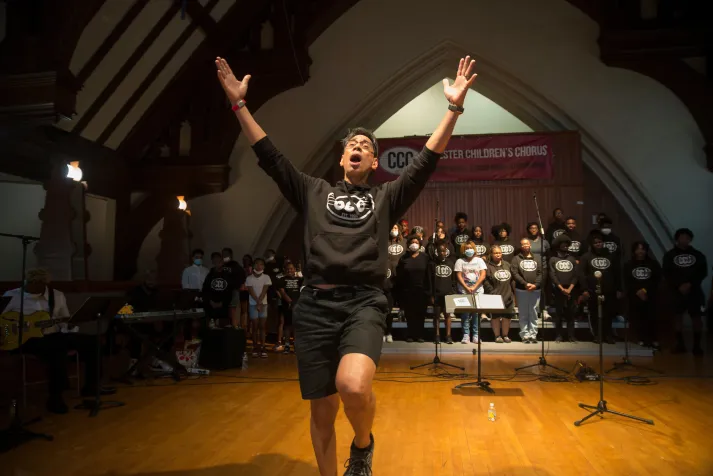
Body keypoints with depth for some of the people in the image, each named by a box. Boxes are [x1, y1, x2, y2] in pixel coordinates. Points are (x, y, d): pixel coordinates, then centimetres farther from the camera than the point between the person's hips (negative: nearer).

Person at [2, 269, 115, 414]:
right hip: (29, 338, -5)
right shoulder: (12, 296, -2)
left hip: (53, 335, 5)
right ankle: (55, 397, -23)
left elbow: (66, 320, 13)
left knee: (91, 341, -10)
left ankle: (91, 386, 1)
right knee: (57, 350, -36)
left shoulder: (58, 295, 8)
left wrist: (70, 324, -9)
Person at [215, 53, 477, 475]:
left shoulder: (386, 197, 16)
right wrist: (239, 104, 10)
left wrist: (454, 108, -1)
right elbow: (271, 158, 14)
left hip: (364, 303, -2)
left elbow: (426, 162, 7)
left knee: (353, 387, -27)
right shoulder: (315, 192, 19)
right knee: (322, 413, 5)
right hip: (316, 305, 2)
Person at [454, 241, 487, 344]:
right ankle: (466, 335, 0)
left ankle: (475, 335, 6)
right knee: (465, 314, -3)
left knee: (476, 314, 0)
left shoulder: (479, 260, 10)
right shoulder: (460, 261, 6)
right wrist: (467, 288, -12)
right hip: (464, 291, -1)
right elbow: (459, 276, 0)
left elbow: (483, 275, 2)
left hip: (478, 291, 1)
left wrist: (474, 287, -9)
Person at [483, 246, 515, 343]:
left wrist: (512, 291, 7)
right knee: (496, 316, 1)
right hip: (495, 297, -5)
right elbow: (486, 282, -11)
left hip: (507, 296, 5)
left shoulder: (507, 265, 12)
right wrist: (492, 293, -14)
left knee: (507, 316, 9)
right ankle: (497, 336, 13)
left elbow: (513, 278, 14)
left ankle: (505, 335, 22)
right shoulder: (488, 266, -6)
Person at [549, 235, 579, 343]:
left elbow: (576, 275, 4)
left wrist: (569, 288, -8)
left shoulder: (572, 259, 11)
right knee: (559, 313, 0)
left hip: (571, 291, 2)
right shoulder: (553, 259, 4)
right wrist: (562, 288, -11)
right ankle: (559, 336, 4)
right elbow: (552, 275, -4)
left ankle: (571, 336, 5)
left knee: (571, 314, 1)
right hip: (558, 291, -2)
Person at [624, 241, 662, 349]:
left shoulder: (653, 263, 8)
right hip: (634, 296, 1)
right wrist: (637, 291, -11)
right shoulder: (628, 265, 8)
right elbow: (627, 282, 2)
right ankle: (643, 339, 7)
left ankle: (654, 340, -2)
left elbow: (657, 280, 2)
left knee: (651, 318, -9)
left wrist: (645, 290, -9)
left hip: (650, 295, -1)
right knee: (638, 319, -3)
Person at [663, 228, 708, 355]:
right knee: (678, 315, 1)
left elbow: (703, 272, 1)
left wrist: (690, 284, -12)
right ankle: (680, 343, 8)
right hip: (677, 290, 0)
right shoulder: (670, 255, 5)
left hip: (694, 290, 0)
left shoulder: (697, 254, 7)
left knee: (696, 316, -2)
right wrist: (678, 286, -13)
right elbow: (667, 274, 0)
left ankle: (697, 344, 4)